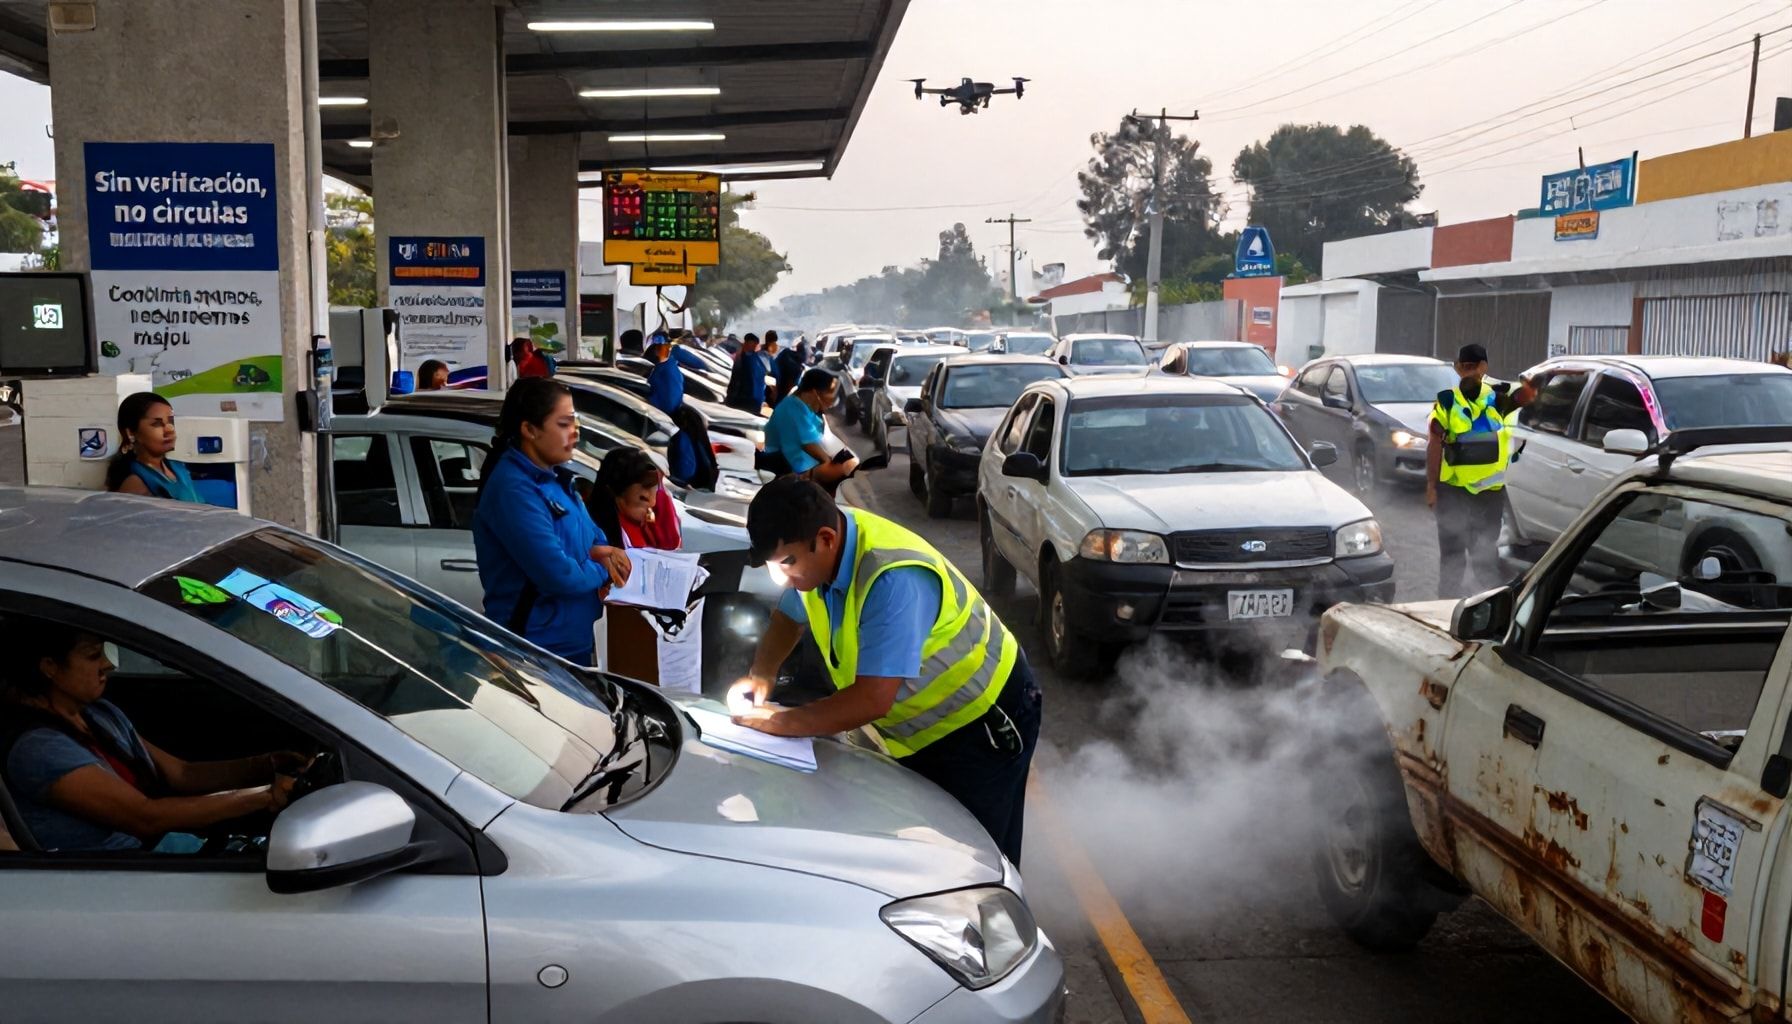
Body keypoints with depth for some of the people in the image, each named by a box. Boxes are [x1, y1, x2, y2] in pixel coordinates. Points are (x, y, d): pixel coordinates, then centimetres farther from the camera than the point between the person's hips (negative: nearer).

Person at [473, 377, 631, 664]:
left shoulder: (555, 478, 8)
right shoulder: (513, 489, -21)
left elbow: (590, 534, 18)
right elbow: (558, 575, -27)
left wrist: (600, 552, -5)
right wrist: (602, 571, -8)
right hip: (538, 651, -9)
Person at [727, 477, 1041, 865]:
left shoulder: (894, 580, -36)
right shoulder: (819, 551, -10)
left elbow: (874, 699, -38)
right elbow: (788, 617, 12)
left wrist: (782, 722, -29)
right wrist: (761, 676, -6)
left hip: (984, 721, -8)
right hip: (921, 731, 8)